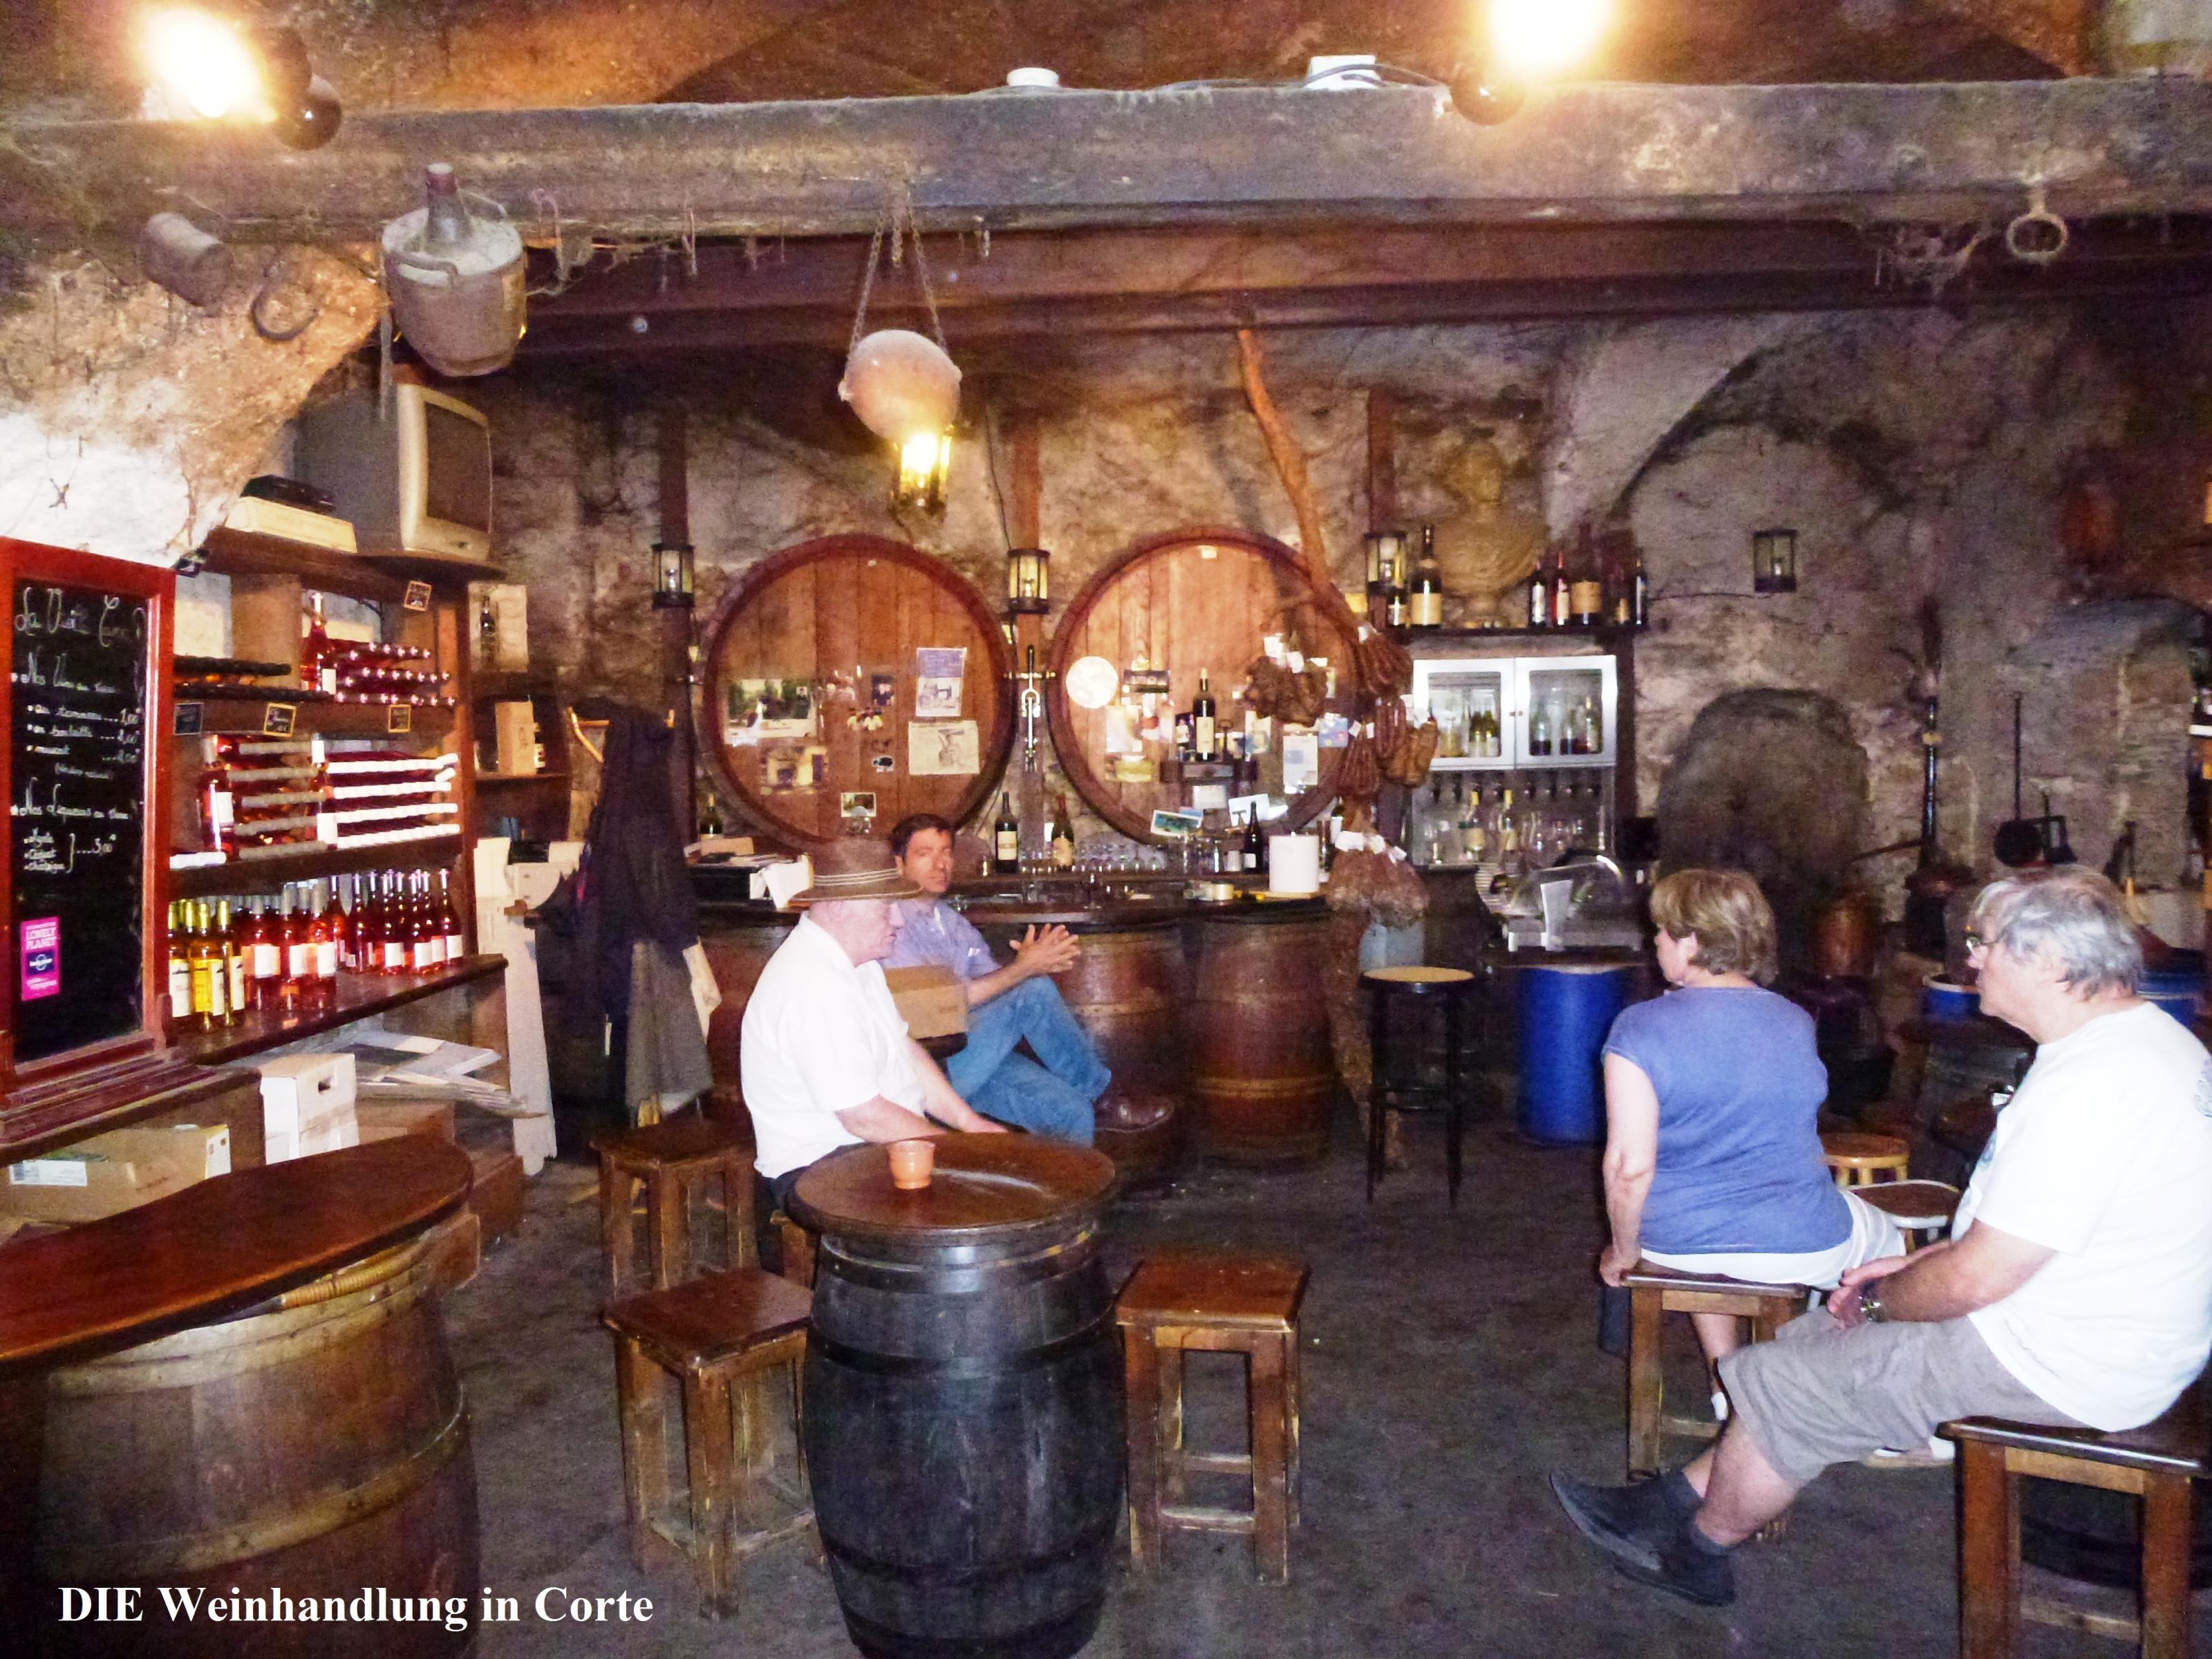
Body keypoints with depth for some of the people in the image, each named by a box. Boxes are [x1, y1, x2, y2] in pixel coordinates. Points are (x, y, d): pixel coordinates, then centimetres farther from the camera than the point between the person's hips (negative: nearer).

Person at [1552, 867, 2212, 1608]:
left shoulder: (2087, 1086, -29)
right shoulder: (2150, 1035, 6)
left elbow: (1976, 1279, -26)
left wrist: (1881, 1300, -6)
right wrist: (1920, 1262, 10)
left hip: (2054, 1365, -10)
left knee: (1779, 1382, -1)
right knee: (1817, 1340, 15)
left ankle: (1696, 1553, 21)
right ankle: (1682, 1496, 23)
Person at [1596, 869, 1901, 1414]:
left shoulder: (1640, 1028, -16)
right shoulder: (1796, 1022, -4)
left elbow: (1630, 1165, -19)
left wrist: (1623, 1252, -2)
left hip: (1675, 1245, 0)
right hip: (1800, 1246, 1)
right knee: (1894, 1243, 31)